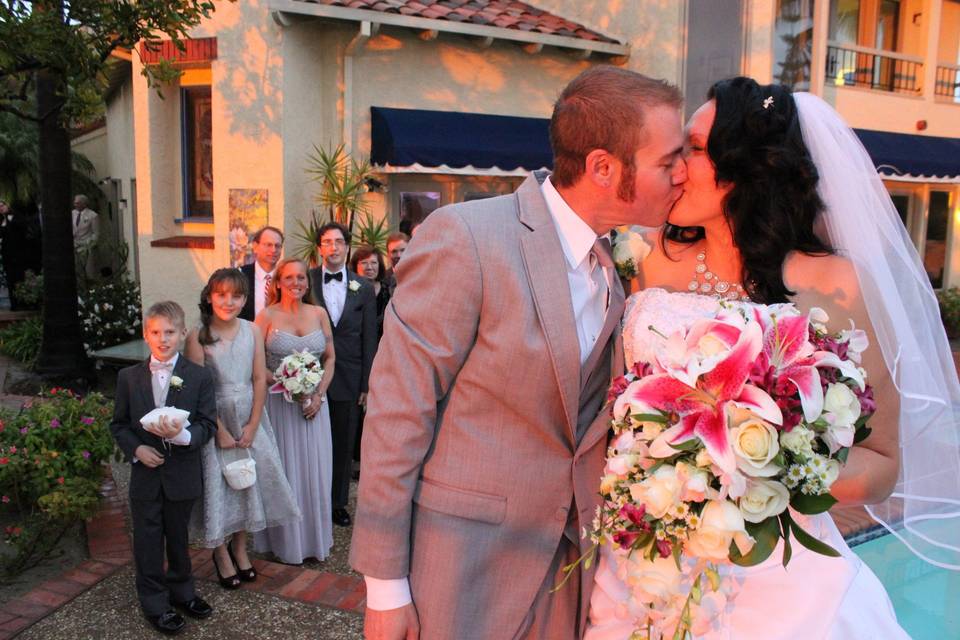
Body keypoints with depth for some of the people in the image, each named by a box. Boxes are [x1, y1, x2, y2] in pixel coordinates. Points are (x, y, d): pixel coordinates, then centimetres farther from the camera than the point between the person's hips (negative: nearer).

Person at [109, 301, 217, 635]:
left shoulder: (199, 376, -7)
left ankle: (181, 591, 37)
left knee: (178, 537, 17)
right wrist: (135, 449, -12)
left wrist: (182, 434, -27)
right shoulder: (128, 376, -1)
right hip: (145, 473, 1)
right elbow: (119, 424, 5)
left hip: (183, 473, -1)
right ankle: (155, 603, 28)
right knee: (148, 541, 11)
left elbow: (208, 424, -8)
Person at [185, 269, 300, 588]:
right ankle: (221, 554, 27)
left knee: (250, 482, 11)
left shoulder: (253, 330, -3)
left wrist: (253, 425, -7)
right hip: (214, 420, -3)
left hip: (249, 420, 3)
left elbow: (260, 380, -2)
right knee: (217, 483, 6)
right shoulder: (198, 336, -12)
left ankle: (239, 548, 32)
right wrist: (220, 431, -14)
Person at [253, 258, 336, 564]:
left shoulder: (319, 313, 3)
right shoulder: (267, 315, -5)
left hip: (314, 401, 3)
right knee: (284, 469, 5)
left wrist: (318, 394, -6)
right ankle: (286, 542, 21)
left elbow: (330, 358, 6)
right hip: (279, 401, -3)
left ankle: (315, 538, 26)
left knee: (315, 468, 9)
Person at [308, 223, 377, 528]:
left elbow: (369, 339, 5)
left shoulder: (364, 287, 4)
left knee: (344, 445, 11)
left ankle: (338, 503, 27)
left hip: (348, 379, 2)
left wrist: (367, 384, 1)